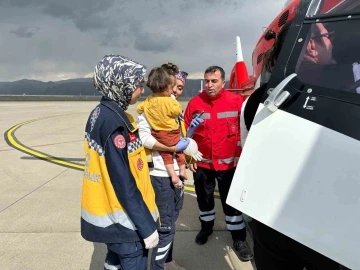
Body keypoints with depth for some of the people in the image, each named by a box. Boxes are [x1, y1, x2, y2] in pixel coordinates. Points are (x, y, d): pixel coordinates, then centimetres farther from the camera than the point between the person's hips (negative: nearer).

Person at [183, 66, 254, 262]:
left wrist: (240, 155, -5)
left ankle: (239, 239, 23)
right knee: (204, 198, 19)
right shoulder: (195, 103, -6)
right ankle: (206, 227, 43)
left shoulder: (236, 101, -9)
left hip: (228, 163, -1)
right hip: (202, 163, 2)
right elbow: (187, 132, 1)